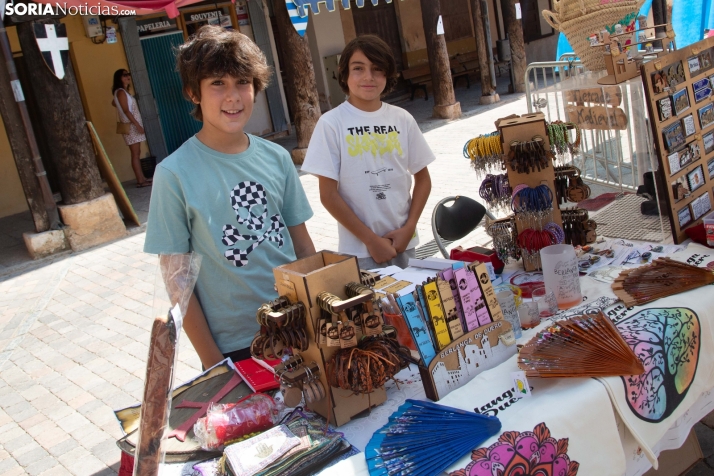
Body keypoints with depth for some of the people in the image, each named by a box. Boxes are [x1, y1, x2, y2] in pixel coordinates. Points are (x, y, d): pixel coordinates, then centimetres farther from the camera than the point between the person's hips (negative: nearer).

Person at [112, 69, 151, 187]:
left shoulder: (124, 91, 16)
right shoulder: (121, 92, -13)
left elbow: (114, 102, 33)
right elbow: (126, 111, -20)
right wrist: (137, 125, -21)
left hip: (133, 125, 10)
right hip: (130, 126, -10)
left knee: (137, 153, 10)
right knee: (135, 154, -8)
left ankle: (142, 178, 14)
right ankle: (140, 181, -7)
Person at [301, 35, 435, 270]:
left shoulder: (402, 119, 1)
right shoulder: (331, 123, -8)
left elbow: (423, 178, 9)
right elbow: (328, 194, -8)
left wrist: (409, 228, -4)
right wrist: (370, 239, -10)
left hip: (403, 242, 3)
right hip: (359, 250, -3)